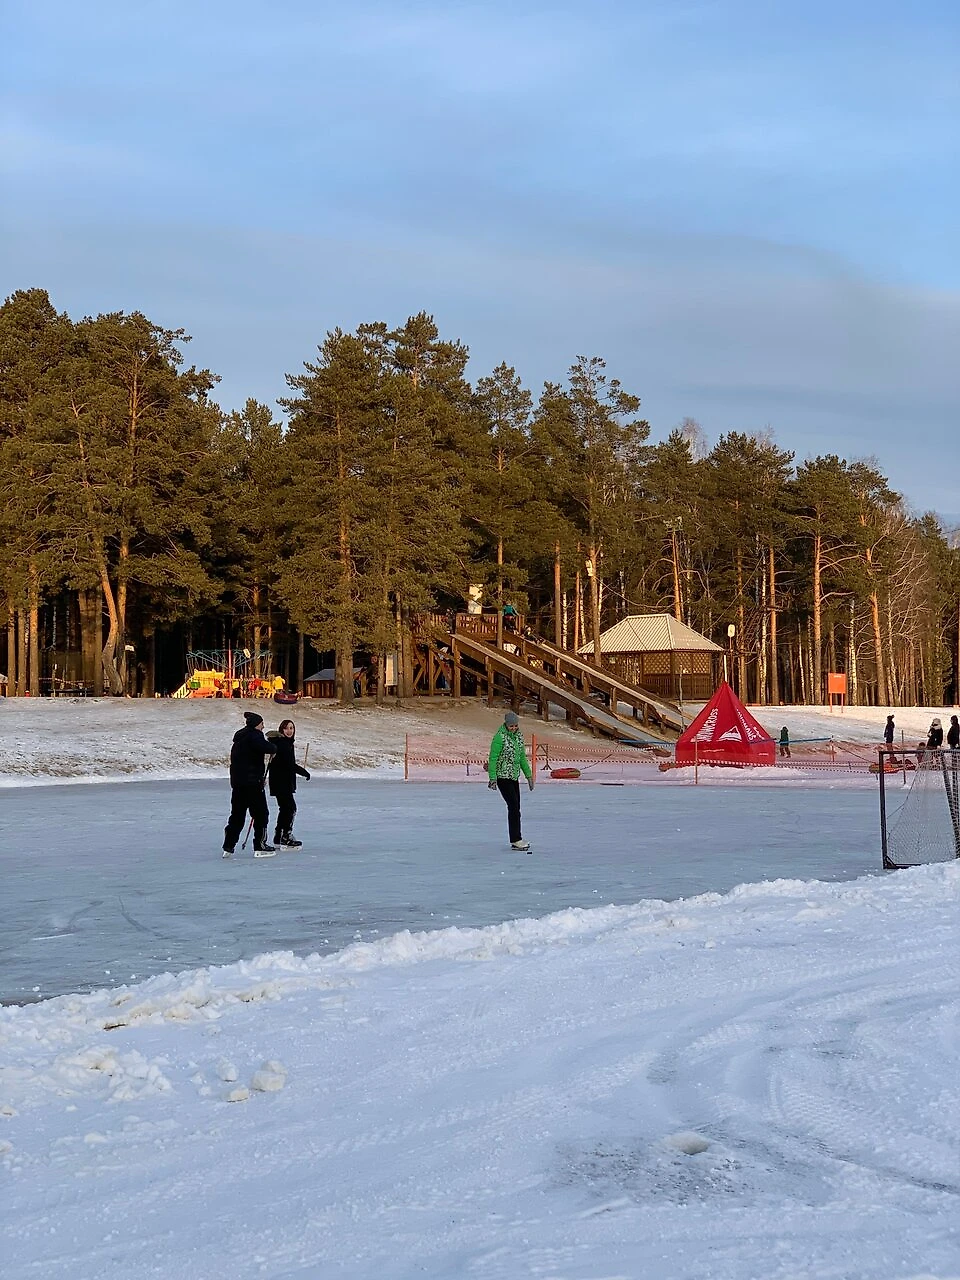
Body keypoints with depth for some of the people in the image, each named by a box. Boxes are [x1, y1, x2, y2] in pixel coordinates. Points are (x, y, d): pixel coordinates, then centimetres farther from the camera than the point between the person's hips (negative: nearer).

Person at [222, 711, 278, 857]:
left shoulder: (240, 737, 19)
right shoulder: (254, 736, -11)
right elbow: (267, 748, -28)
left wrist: (260, 776, 23)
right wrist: (273, 748, -3)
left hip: (237, 782, 9)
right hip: (252, 783, -9)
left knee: (237, 814, 12)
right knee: (260, 813, 0)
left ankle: (228, 846, 9)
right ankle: (260, 846, 2)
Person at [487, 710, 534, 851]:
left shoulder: (519, 735, 9)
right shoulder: (500, 737, -14)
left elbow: (522, 757, 18)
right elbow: (493, 758, -14)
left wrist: (528, 775, 17)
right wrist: (492, 779, -18)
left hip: (514, 776, 7)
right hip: (503, 776, -7)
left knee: (515, 808, 7)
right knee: (514, 807, -11)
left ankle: (515, 841, 11)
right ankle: (516, 840, -8)